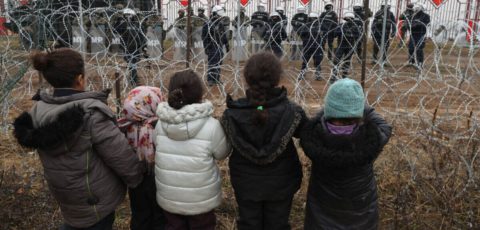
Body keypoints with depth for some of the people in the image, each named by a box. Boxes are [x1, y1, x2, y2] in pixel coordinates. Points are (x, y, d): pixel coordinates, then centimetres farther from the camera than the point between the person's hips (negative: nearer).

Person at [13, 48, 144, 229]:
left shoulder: (38, 111, -5)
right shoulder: (91, 113, -27)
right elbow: (121, 156, -22)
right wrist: (138, 179, -5)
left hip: (63, 193, 6)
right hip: (97, 197, -6)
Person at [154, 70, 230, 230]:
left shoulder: (161, 124, -13)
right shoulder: (211, 125, -22)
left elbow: (158, 146, 3)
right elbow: (222, 153, -7)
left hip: (169, 197, 3)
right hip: (201, 198, -2)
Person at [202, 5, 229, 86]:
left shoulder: (221, 25, 11)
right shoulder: (208, 25, -10)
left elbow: (224, 36, 19)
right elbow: (205, 38, -12)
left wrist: (227, 45, 17)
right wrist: (206, 48, -16)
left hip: (220, 48, 7)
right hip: (212, 48, -7)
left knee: (219, 64, 10)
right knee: (212, 64, -6)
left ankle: (217, 79, 19)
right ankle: (210, 80, 1)